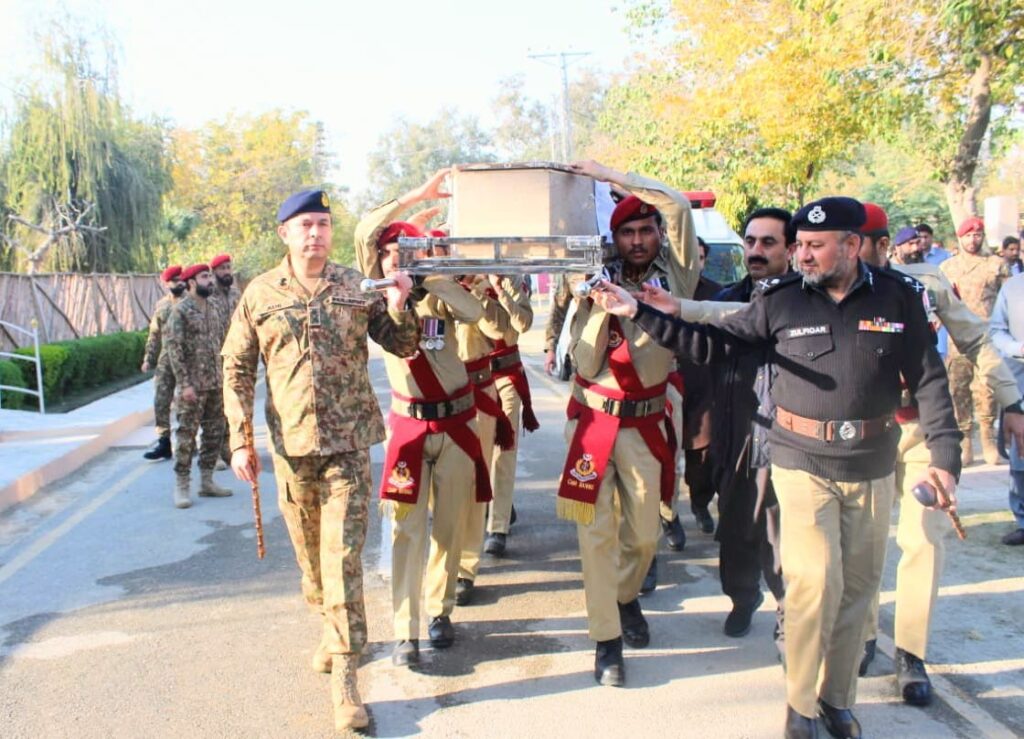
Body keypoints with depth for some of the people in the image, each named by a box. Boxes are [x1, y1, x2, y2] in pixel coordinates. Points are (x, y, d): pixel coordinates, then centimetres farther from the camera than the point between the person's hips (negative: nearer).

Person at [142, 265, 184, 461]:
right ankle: (163, 442, 7)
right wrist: (149, 359, 9)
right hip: (165, 360, 4)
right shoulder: (160, 306, 10)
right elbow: (154, 335, 14)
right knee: (161, 402, 0)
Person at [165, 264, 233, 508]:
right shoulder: (180, 310, -9)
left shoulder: (212, 310, 13)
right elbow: (174, 348, -14)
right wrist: (184, 383, -19)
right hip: (193, 384, -7)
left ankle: (206, 481, 20)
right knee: (187, 434, -3)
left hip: (215, 384, 7)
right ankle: (181, 486, 5)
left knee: (214, 432, 10)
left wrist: (222, 379, 13)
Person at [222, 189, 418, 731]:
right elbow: (236, 369, 5)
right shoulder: (260, 293, 2)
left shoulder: (357, 287, 2)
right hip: (291, 443, 2)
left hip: (350, 441, -1)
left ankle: (343, 674, 0)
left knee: (343, 553, -5)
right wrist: (240, 439, -1)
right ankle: (332, 628, 42)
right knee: (309, 551, 16)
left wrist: (397, 307, -14)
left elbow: (404, 347, 6)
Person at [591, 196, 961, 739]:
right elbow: (709, 340, -4)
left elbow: (928, 380, 0)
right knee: (815, 582, -9)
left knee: (857, 587, 11)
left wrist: (944, 456, -7)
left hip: (873, 468, 2)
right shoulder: (781, 300, -5)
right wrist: (638, 313, -13)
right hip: (803, 464, -2)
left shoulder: (899, 297, -3)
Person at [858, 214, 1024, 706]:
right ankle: (862, 636, 24)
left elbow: (976, 342, 4)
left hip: (922, 426, 0)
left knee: (924, 538, -2)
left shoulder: (925, 282, -5)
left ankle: (911, 652, 11)